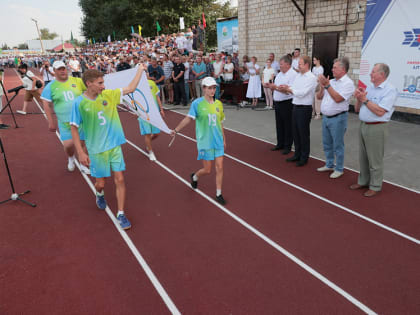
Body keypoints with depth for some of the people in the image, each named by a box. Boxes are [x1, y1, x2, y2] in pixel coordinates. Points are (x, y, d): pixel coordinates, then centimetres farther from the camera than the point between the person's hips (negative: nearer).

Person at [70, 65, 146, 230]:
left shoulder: (108, 94, -1)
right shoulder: (79, 103, -10)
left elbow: (130, 88, 7)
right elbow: (74, 128, -6)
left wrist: (140, 70, 7)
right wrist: (81, 153, -9)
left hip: (114, 145, 3)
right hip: (96, 149, -2)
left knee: (119, 179, 0)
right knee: (100, 183, 7)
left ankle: (121, 214, 12)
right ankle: (100, 194, 45)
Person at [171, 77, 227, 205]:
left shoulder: (218, 104, 7)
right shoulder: (197, 103, -7)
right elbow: (188, 118, -9)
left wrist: (224, 139, 19)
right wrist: (176, 129, -19)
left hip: (218, 141, 4)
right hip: (204, 142, -4)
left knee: (220, 168, 2)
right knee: (207, 170, 3)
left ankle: (218, 194, 16)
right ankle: (194, 177, 37)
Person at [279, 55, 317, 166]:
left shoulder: (311, 78, -12)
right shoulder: (298, 75, 12)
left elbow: (302, 93, -20)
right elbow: (293, 89, 11)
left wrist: (288, 89, -13)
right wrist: (285, 88, -9)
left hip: (305, 108, -7)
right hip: (296, 107, 7)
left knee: (304, 133, 2)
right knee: (295, 132, 13)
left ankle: (304, 157, 14)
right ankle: (297, 154, 27)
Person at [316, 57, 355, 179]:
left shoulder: (348, 83, -11)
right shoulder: (331, 81, 10)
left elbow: (337, 98, -24)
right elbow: (319, 97, 11)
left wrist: (327, 85, -22)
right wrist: (322, 87, -6)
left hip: (338, 118, -7)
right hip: (326, 117, 7)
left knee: (337, 145, 2)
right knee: (327, 144, 17)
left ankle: (339, 169, 15)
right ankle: (329, 165, 31)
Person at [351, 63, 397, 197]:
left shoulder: (390, 90, -11)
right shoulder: (369, 87, 11)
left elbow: (380, 112, -22)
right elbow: (357, 109, 13)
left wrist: (365, 99, -16)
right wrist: (359, 99, -6)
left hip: (376, 128, -7)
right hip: (363, 125, 7)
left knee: (375, 160, 1)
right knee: (363, 157, 16)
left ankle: (375, 186, 15)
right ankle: (363, 181, 30)